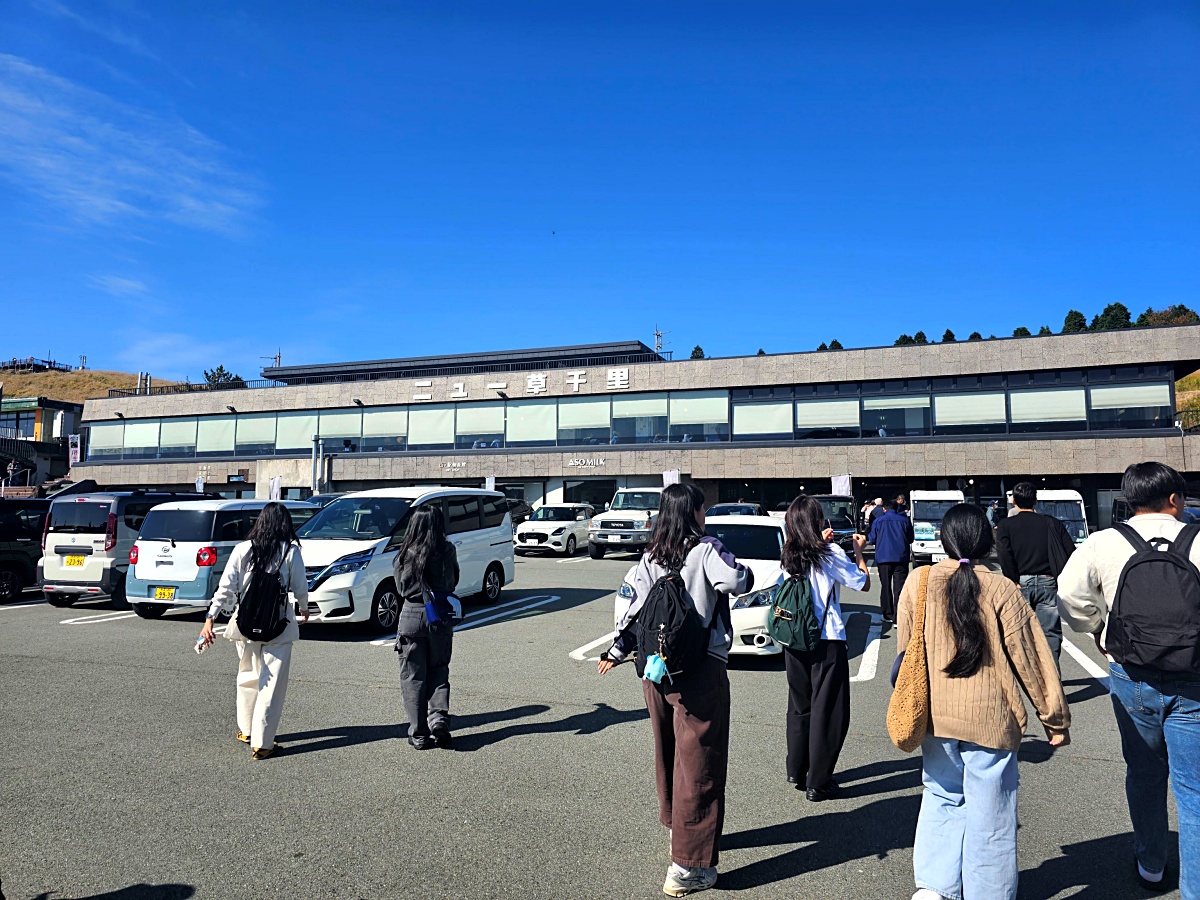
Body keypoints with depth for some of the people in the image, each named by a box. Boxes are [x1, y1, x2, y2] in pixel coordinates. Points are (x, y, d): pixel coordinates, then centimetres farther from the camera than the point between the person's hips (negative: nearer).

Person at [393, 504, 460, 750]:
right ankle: (439, 716, -1)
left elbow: (401, 588, 2)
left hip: (411, 617, -1)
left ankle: (419, 734, 11)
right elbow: (453, 582, 4)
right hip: (441, 619, 1)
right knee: (438, 671, 19)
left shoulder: (405, 555, -7)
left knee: (413, 677, 10)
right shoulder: (448, 551, -7)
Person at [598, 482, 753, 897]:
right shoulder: (705, 551, -10)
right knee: (698, 765, 1)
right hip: (700, 672, -6)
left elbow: (634, 609, 7)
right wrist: (738, 567, -4)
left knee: (668, 755, 22)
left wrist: (616, 653, 19)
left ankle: (676, 827, 40)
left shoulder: (650, 558, 6)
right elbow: (738, 581, -27)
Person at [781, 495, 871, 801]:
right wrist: (859, 552, 11)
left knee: (799, 707, 19)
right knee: (828, 712, 5)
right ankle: (818, 783, 10)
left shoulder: (787, 557, 1)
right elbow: (863, 584, -1)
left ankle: (797, 771, 30)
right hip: (827, 642, -5)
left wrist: (821, 544, 21)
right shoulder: (832, 555, -14)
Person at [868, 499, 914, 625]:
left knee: (885, 587, 12)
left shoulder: (878, 521, -1)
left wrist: (867, 537, 24)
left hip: (883, 558, 0)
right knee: (899, 588, -3)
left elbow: (872, 539, 3)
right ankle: (898, 618, -10)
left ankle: (888, 615, 16)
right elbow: (911, 539, 12)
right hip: (901, 558, 0)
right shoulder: (905, 520, 2)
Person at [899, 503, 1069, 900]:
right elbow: (1030, 660, -4)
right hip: (989, 717, -2)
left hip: (935, 714, 2)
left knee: (941, 797, 19)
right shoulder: (1001, 589, -10)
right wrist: (1055, 718, 7)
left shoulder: (917, 583, -4)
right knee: (990, 814, 11)